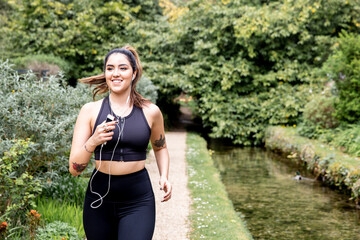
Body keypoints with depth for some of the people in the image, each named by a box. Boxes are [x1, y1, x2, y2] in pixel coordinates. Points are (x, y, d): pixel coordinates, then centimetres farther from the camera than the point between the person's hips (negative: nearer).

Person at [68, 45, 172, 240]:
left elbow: (160, 147, 22)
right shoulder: (90, 111, -2)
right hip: (100, 201, 1)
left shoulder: (150, 112, 1)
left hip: (138, 202, -1)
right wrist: (92, 142, -23)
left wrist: (164, 177, 5)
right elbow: (74, 168, -6)